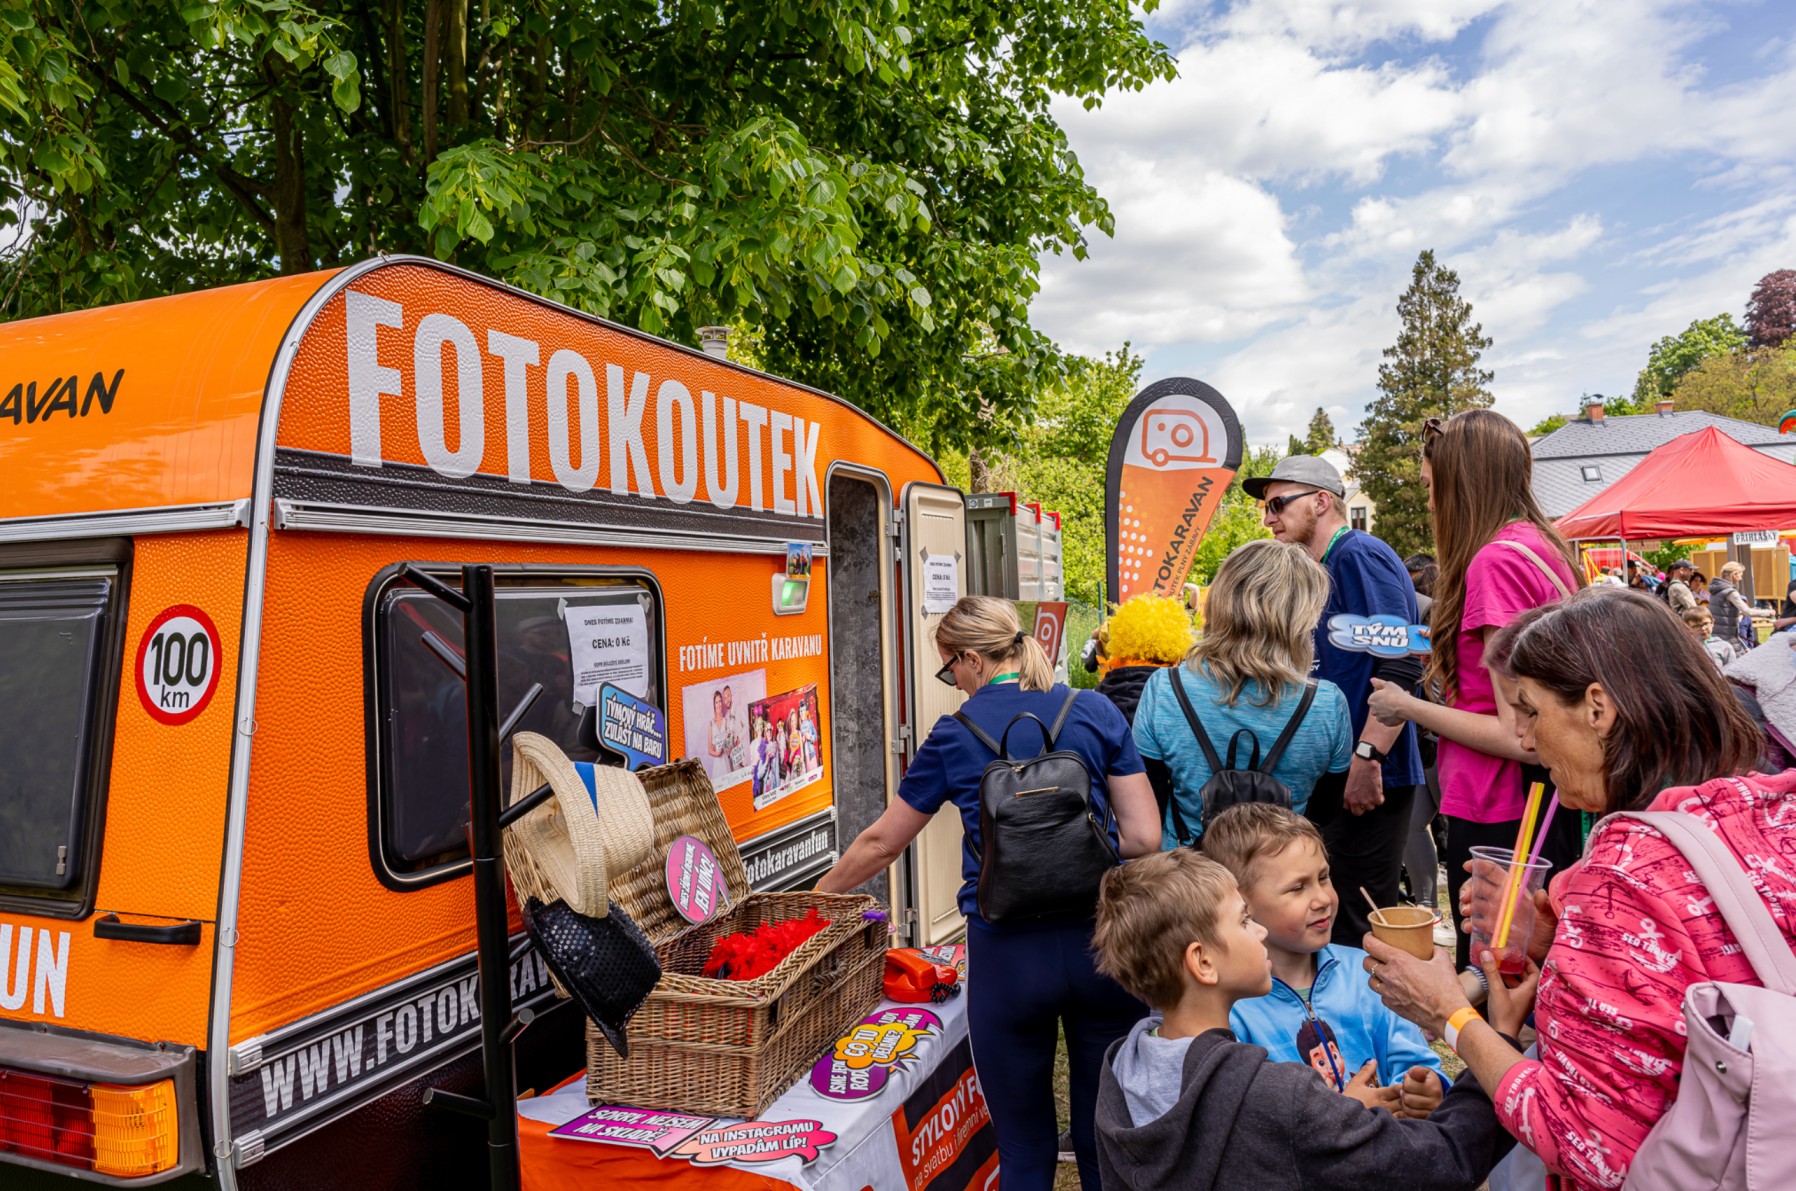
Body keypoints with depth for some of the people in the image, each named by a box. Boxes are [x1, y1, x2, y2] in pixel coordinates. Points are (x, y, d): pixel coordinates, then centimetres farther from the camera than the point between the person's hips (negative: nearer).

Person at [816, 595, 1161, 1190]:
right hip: (1100, 938, 2)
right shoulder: (1096, 713, 1)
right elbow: (1144, 837, -2)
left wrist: (815, 897, 26)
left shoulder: (956, 735, -1)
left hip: (1007, 954, -1)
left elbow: (880, 844, 10)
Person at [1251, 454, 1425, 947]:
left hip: (1365, 780, -10)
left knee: (1353, 931, -3)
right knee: (1328, 923, 14)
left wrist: (1367, 758, -25)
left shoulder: (1359, 555, -11)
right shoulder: (1320, 571, 18)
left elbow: (1402, 663, -22)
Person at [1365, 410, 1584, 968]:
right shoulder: (1544, 546, 8)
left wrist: (1410, 708, -11)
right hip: (1540, 808, 9)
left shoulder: (1496, 559, -19)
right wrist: (1452, 648, 19)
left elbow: (1519, 735, -22)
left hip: (1495, 818, -9)